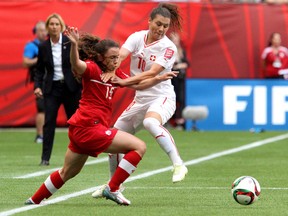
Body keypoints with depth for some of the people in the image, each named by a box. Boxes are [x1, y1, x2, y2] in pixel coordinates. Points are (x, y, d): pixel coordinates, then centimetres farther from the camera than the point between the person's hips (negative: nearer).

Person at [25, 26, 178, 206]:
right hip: (89, 126, -9)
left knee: (68, 173, 23)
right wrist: (74, 44, -52)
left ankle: (34, 200, 35)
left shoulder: (115, 73, 13)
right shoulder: (92, 68, -11)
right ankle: (112, 189, -10)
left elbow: (137, 85, 19)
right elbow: (77, 65, -33)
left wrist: (159, 79, 4)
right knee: (139, 147, -13)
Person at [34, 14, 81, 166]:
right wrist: (37, 86, -6)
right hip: (52, 89, 1)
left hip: (71, 87, -1)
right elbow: (40, 70, 9)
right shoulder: (43, 47, 1)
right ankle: (45, 158, -4)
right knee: (49, 122, -7)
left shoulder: (70, 43, -5)